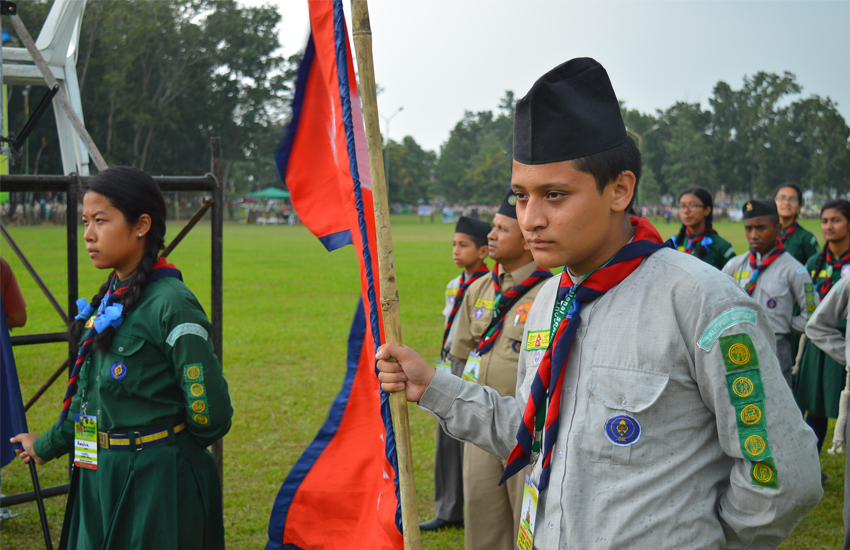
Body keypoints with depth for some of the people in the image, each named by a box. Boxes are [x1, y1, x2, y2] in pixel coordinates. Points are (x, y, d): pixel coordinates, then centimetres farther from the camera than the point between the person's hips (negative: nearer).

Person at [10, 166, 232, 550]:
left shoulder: (171, 304, -18)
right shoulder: (109, 300, 8)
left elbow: (211, 416, -18)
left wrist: (166, 449, 0)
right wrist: (47, 445, 30)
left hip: (157, 483, -8)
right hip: (99, 477, 8)